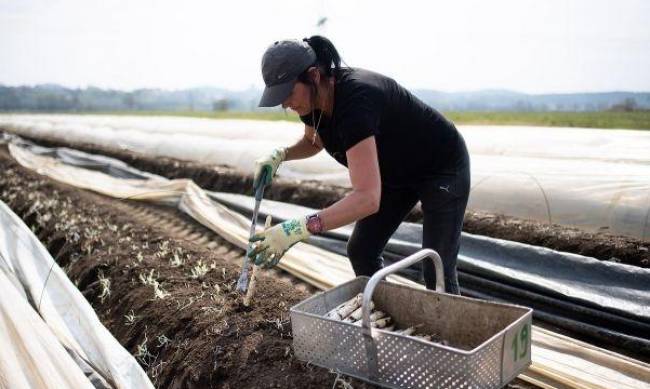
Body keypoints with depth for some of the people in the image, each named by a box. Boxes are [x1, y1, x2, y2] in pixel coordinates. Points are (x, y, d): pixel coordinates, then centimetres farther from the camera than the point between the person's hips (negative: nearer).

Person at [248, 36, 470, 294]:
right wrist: (280, 155, -10)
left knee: (437, 273, -9)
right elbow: (313, 141, 11)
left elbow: (368, 198, -46)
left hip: (442, 168, -8)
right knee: (361, 250, 4)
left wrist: (297, 230, -53)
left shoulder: (355, 100, -38)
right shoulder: (313, 99, -13)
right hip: (398, 172, 8)